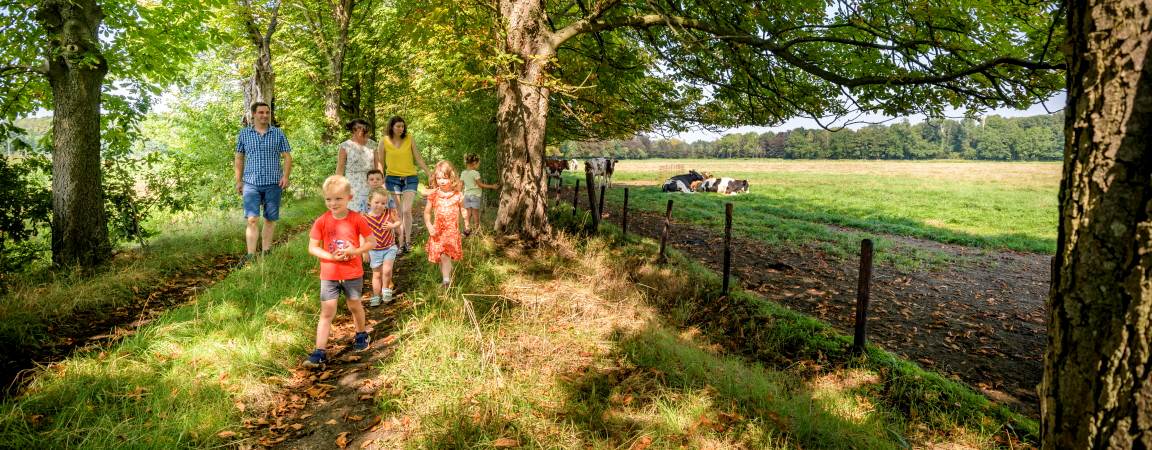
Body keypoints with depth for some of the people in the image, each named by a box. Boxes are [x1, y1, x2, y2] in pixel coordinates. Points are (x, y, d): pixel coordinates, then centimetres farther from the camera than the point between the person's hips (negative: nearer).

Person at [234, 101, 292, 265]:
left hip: (273, 184, 0)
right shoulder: (244, 134, 7)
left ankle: (266, 253, 18)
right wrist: (238, 180, 7)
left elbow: (287, 156, 4)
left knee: (270, 219, 7)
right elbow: (239, 158, 13)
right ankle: (250, 255, -10)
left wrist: (285, 176, -9)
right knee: (252, 220, -10)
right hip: (251, 183, 0)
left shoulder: (278, 133, 5)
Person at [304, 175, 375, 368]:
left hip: (353, 273, 0)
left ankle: (361, 335, 43)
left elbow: (372, 242, -4)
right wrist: (330, 256, -21)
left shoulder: (357, 219, -10)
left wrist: (356, 251, -21)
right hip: (329, 275, 0)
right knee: (326, 312, 0)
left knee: (354, 305, 18)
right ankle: (320, 351, 1)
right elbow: (312, 247, -5)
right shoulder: (321, 222, -8)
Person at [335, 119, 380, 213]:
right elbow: (340, 169, 0)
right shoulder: (345, 146, -2)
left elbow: (377, 164, 13)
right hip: (353, 186, -3)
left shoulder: (372, 144, 9)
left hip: (370, 186, 3)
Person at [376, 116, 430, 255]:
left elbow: (418, 159, 4)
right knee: (398, 213, 3)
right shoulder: (384, 141, 0)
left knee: (407, 211, -13)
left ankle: (407, 242, 0)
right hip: (392, 179, 0)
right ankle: (400, 245, 11)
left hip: (410, 179, 0)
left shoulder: (409, 139, 0)